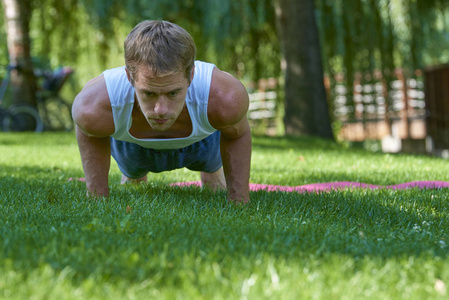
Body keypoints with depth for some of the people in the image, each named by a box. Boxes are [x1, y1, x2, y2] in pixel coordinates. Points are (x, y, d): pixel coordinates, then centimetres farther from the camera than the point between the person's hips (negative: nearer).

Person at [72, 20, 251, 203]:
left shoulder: (223, 98, -48)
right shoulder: (95, 106, -46)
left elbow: (239, 133, -20)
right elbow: (88, 133, -18)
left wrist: (239, 201, -17)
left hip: (202, 139, 1)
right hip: (132, 143, 0)